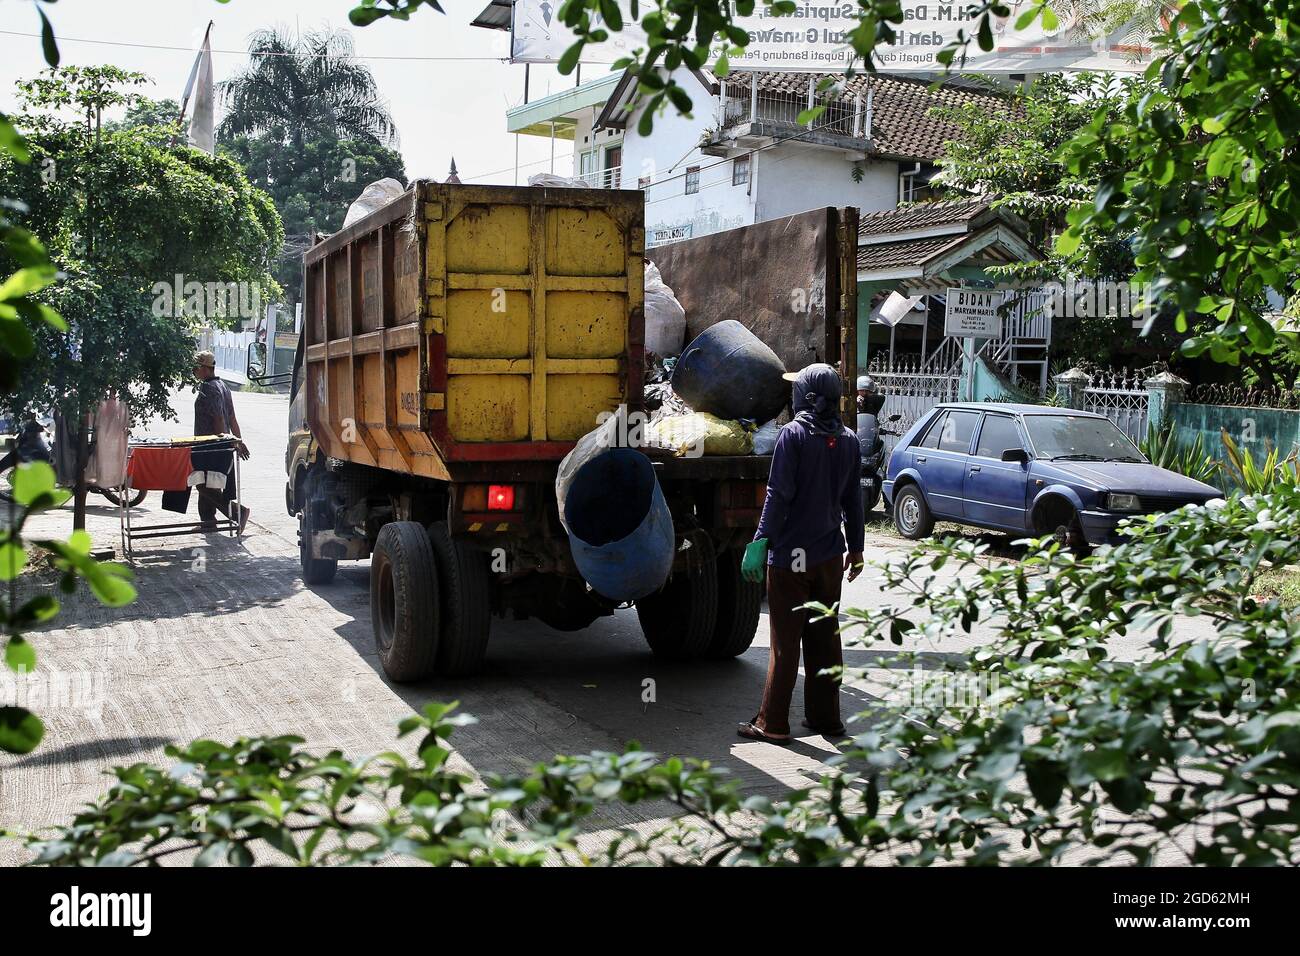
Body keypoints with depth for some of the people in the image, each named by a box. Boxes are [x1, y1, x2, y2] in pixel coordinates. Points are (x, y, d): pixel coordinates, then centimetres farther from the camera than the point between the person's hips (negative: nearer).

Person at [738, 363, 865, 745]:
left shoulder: (794, 435, -12)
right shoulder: (848, 440, 7)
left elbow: (779, 495, -17)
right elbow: (852, 499, 12)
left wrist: (761, 541, -15)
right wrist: (856, 547, 19)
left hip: (791, 555, -5)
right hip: (830, 555, 5)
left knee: (785, 641, 0)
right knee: (825, 637, 13)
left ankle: (772, 723, 6)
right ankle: (825, 717, 20)